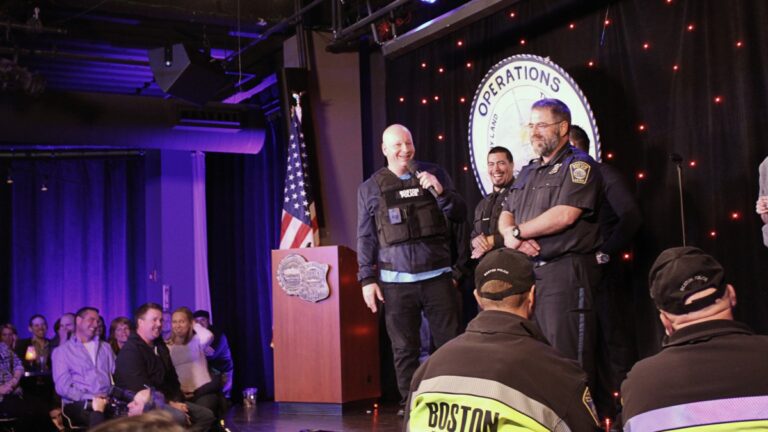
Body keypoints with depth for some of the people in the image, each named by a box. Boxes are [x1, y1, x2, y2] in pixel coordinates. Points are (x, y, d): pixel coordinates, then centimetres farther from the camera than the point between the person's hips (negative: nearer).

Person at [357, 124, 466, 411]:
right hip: (396, 281, 0)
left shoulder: (434, 174, 9)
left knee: (450, 343, -1)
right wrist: (367, 279, 1)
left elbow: (460, 214, 6)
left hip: (437, 276, 1)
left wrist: (441, 192, -12)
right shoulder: (370, 188, 6)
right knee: (404, 349, 4)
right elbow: (366, 237, 6)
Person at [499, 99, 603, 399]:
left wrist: (517, 232, -6)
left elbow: (564, 215, -17)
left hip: (564, 272, -8)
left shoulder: (579, 166, -3)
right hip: (528, 271, 8)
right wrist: (516, 239, -6)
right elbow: (505, 217, 18)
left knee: (567, 357, -6)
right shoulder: (528, 172, 22)